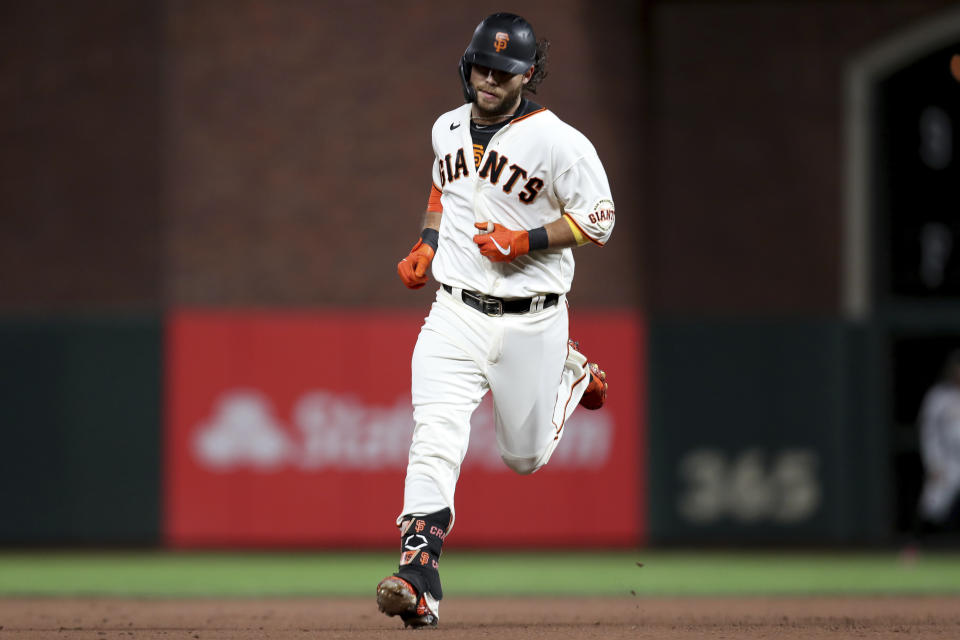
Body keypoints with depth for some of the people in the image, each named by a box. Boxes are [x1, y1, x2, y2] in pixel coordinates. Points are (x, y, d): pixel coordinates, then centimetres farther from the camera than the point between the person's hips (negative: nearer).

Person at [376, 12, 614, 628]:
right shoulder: (449, 128, 6)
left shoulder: (558, 141, -12)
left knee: (525, 456, 13)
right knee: (435, 440, -17)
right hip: (456, 315, 3)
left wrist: (525, 241, -20)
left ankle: (572, 374, 44)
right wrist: (427, 243, 11)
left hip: (531, 320, -3)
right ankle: (418, 582, -24)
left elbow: (598, 219, -8)